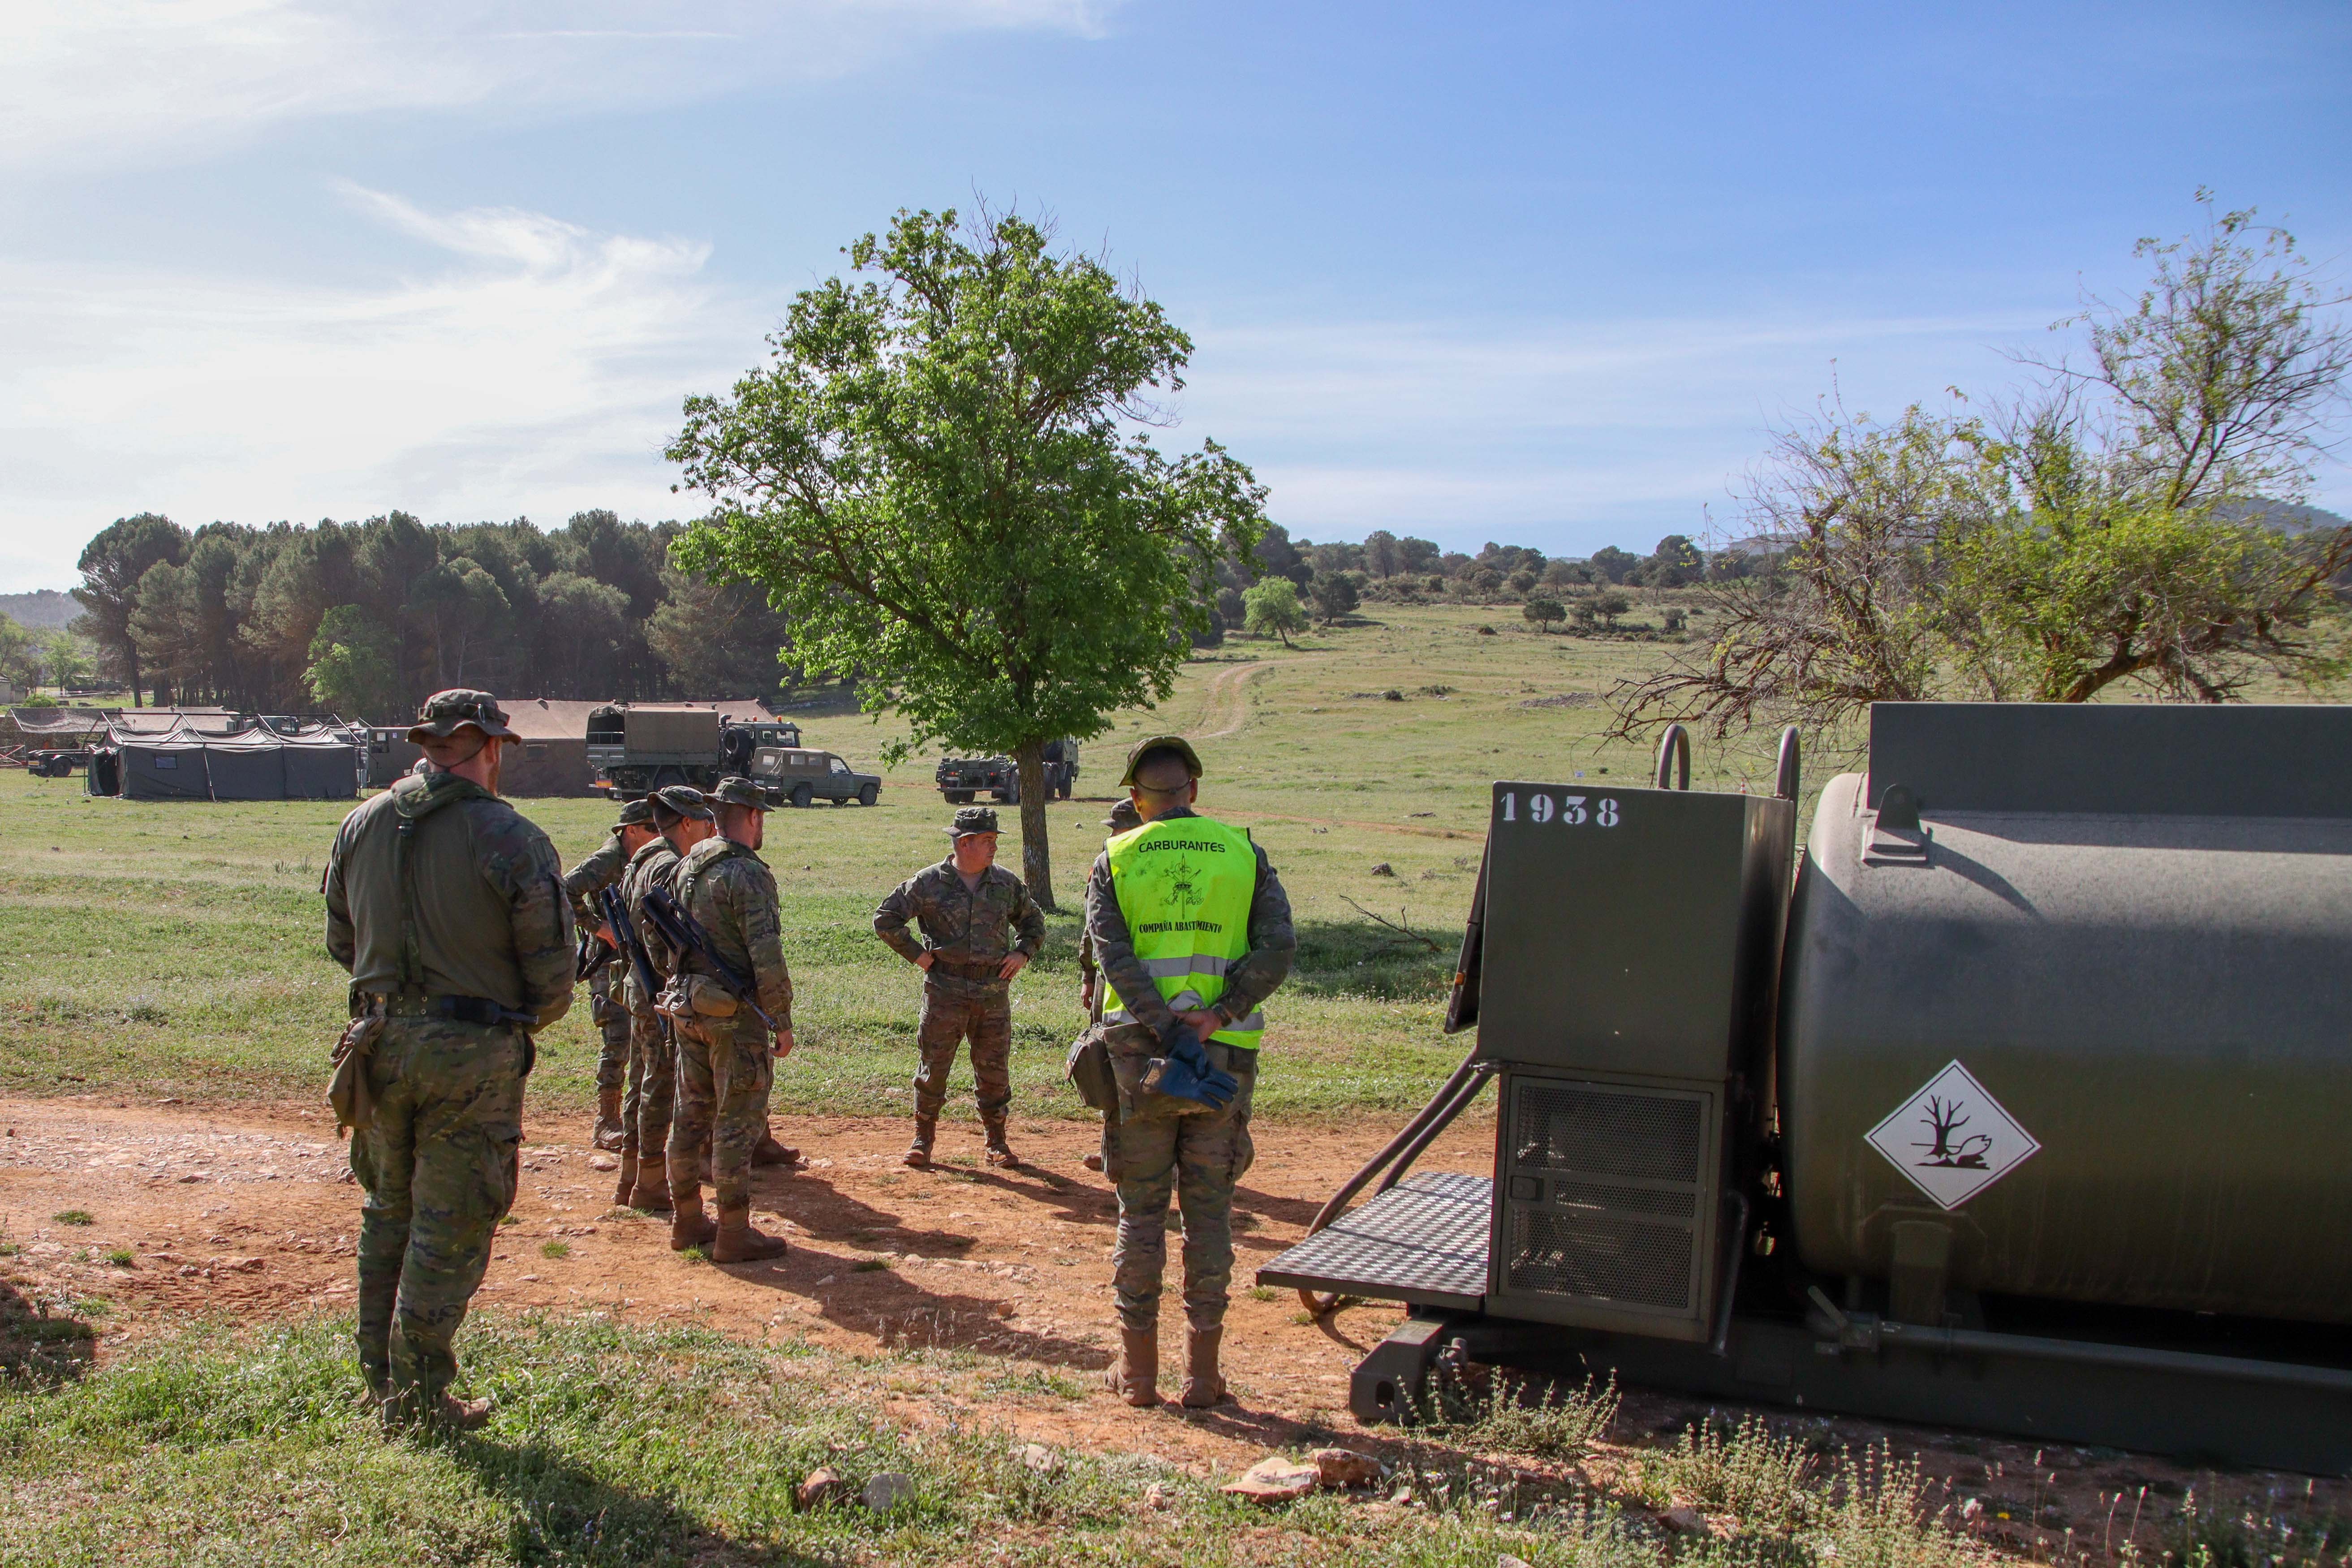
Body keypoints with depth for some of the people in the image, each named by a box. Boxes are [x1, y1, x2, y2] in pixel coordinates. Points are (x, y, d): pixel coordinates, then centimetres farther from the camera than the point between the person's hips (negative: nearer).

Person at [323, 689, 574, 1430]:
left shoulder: (362, 824, 3)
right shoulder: (513, 840, -14)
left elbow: (340, 943, 13)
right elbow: (552, 978, -10)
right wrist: (521, 1022, 10)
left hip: (382, 1042, 6)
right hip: (472, 1056, -6)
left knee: (389, 1212, 21)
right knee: (449, 1229, 6)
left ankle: (381, 1377, 33)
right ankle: (419, 1400, 14)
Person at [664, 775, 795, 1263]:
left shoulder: (685, 869, 10)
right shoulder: (747, 874, -16)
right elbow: (767, 956, -21)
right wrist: (783, 1021, -14)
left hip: (687, 1008, 8)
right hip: (736, 1016, -8)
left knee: (690, 1115, 15)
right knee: (737, 1122, -2)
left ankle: (687, 1221, 24)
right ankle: (734, 1233, 2)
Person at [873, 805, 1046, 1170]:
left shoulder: (1006, 883, 7)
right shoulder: (929, 883, -3)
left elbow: (1033, 921, 22)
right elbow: (885, 919, 1)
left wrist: (1022, 953, 7)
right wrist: (917, 954, -4)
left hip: (995, 992, 3)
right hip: (945, 989, -3)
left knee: (994, 1068, 7)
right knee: (934, 1066, 2)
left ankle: (997, 1142, 20)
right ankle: (923, 1139, 16)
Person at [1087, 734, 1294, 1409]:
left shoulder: (1114, 860, 4)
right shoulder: (1243, 854, 6)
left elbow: (1113, 954, -11)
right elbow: (1279, 948, -8)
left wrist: (1167, 1034, -16)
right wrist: (1217, 1017, -13)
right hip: (1224, 1055, 1)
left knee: (1141, 1210, 9)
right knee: (1208, 1211, 8)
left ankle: (1138, 1370, 14)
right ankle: (1202, 1372, 13)